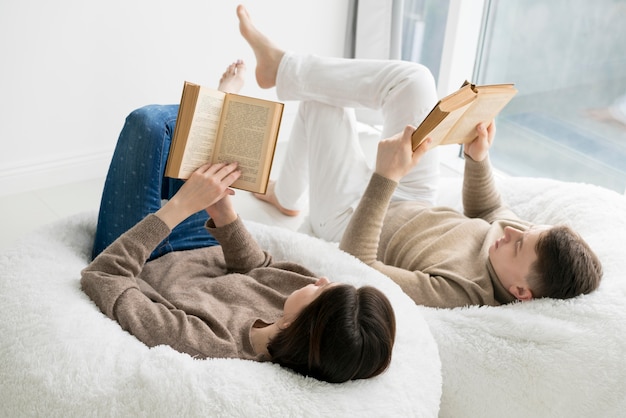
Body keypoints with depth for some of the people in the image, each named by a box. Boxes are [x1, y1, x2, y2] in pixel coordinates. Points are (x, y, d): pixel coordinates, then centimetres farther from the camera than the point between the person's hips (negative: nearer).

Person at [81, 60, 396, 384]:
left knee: (149, 121, -3)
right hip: (208, 257, 4)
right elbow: (257, 270, -12)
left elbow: (100, 279, -39)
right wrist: (224, 214, -28)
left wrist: (179, 206, -39)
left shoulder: (208, 346, -49)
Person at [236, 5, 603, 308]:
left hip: (348, 223, -6)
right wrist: (479, 158, -15)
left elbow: (356, 262, -41)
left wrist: (385, 177, -50)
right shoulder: (530, 239, -23)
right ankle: (282, 72, 20)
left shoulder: (458, 293, -45)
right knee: (412, 80, -4)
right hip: (416, 208, 6)